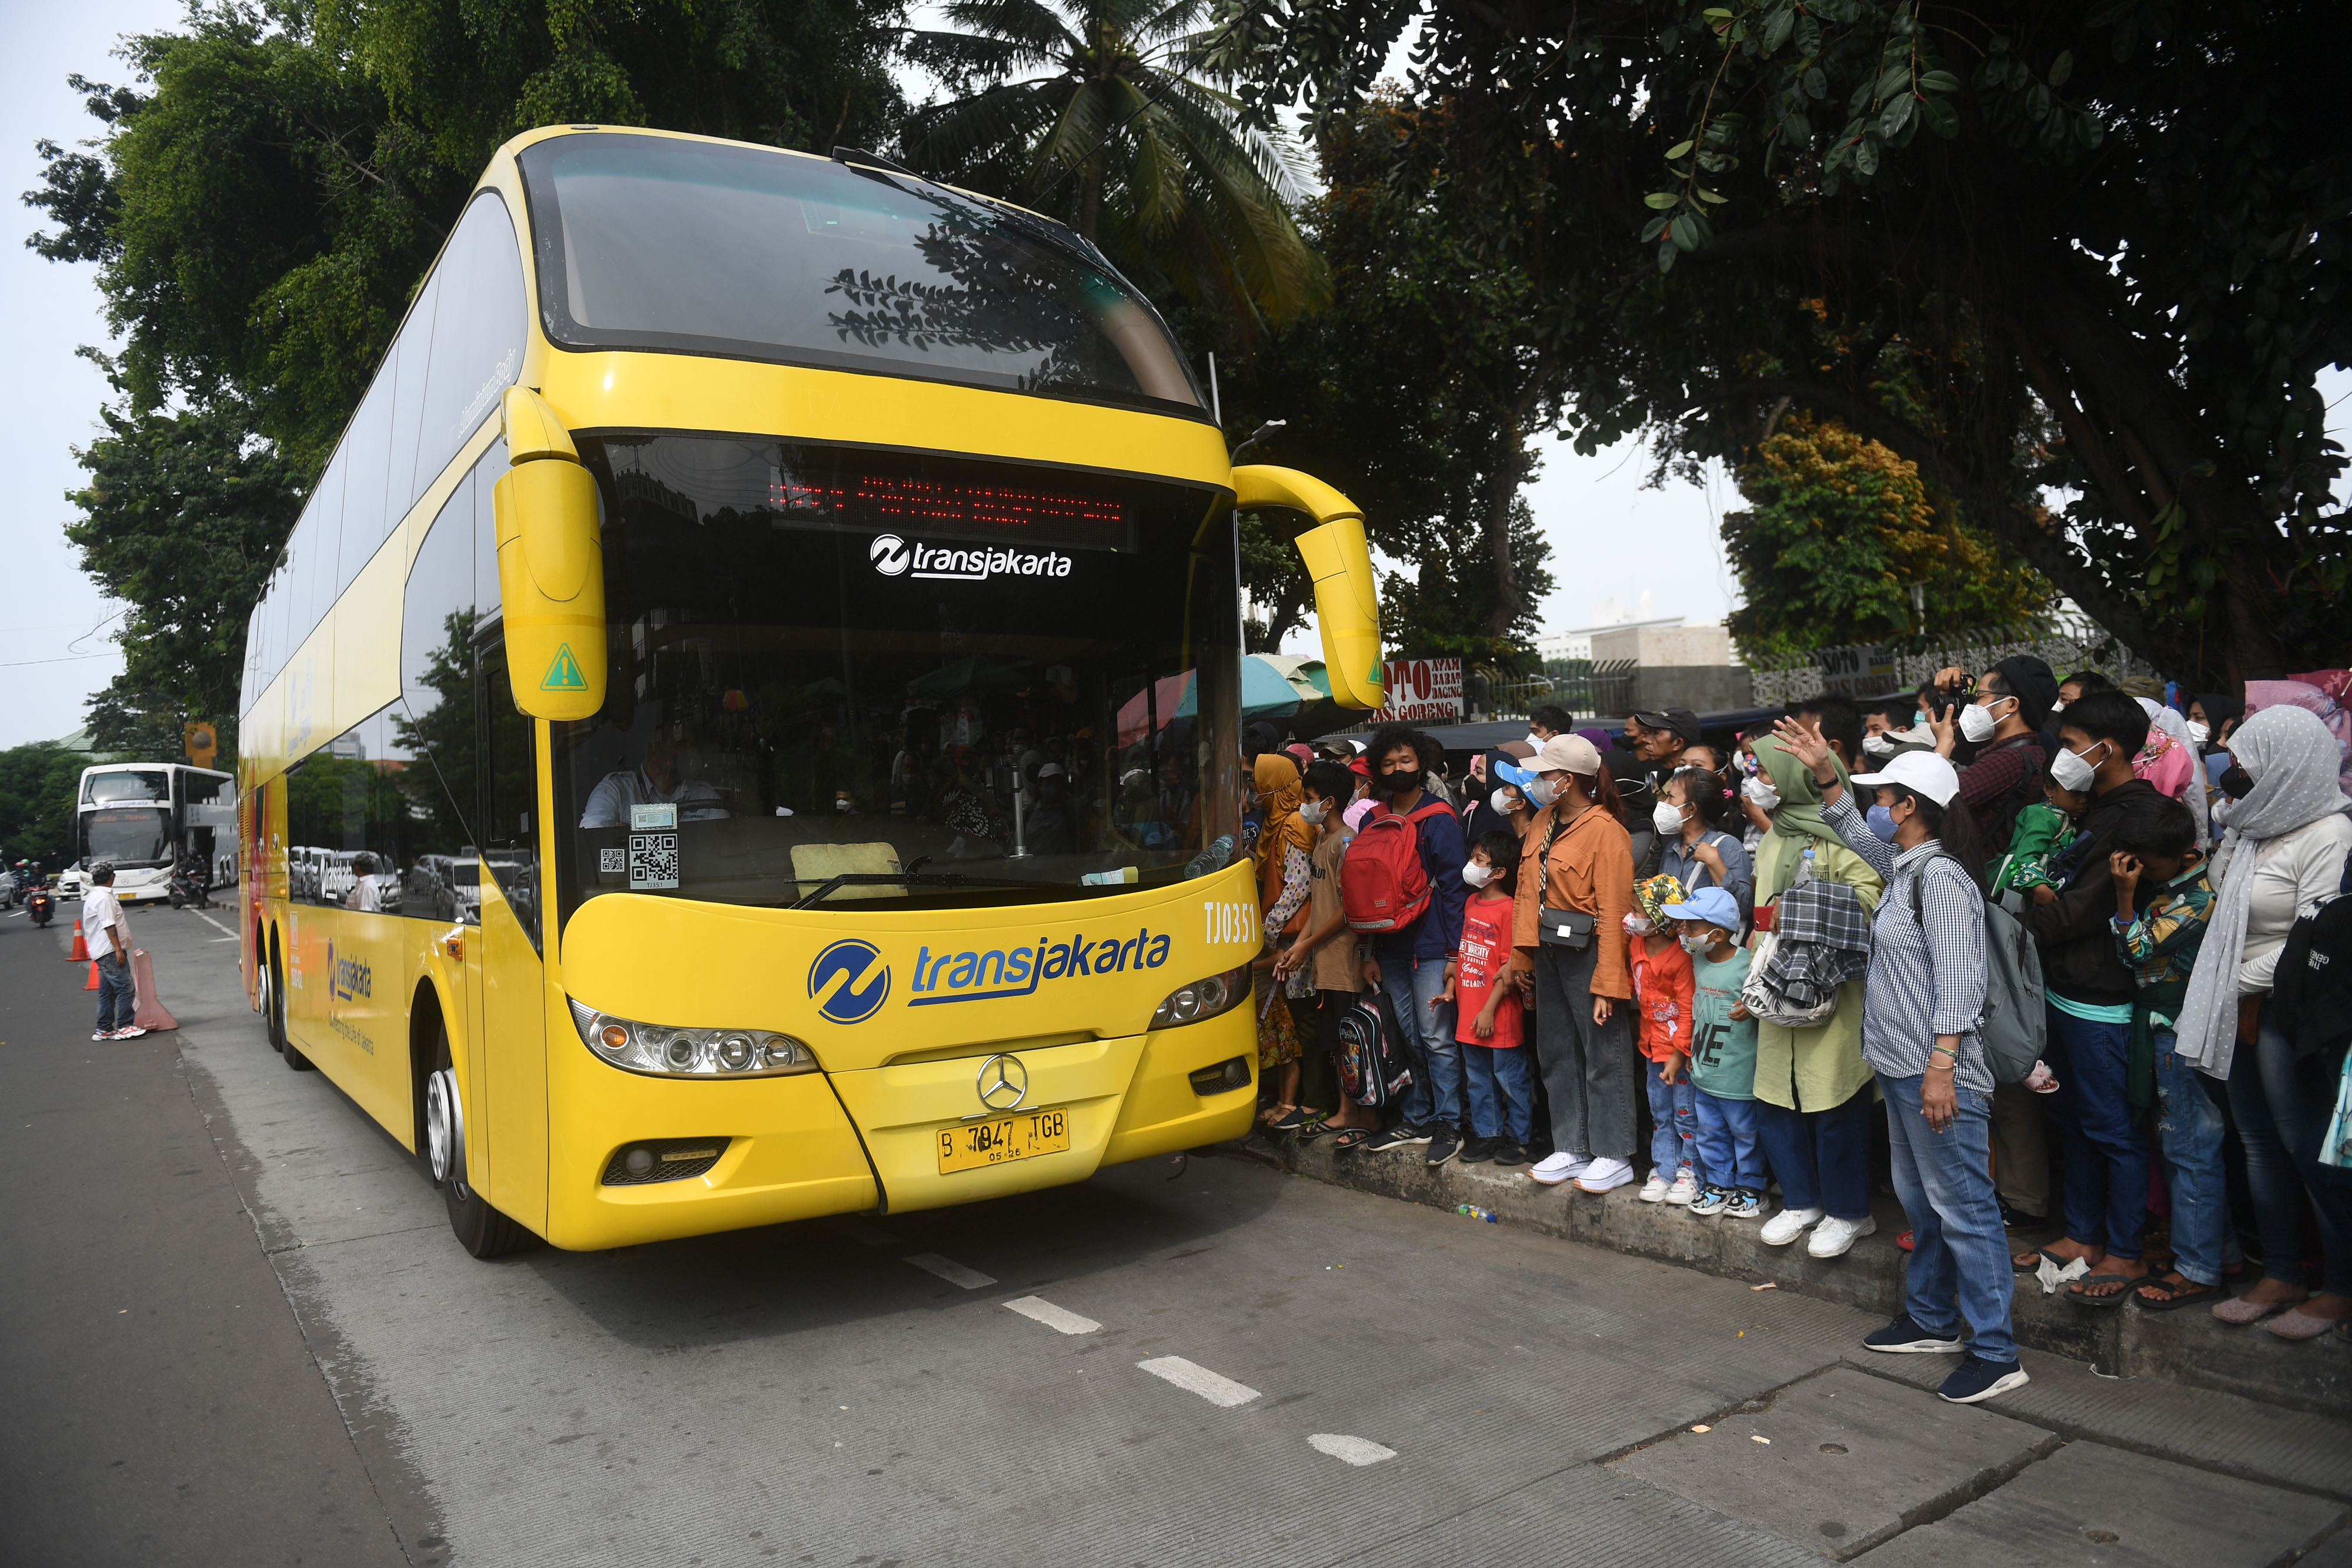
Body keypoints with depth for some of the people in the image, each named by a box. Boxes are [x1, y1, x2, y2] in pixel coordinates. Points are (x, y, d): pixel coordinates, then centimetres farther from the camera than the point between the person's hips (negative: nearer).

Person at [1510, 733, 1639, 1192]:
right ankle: (1572, 1149, 26)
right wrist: (1522, 958, 13)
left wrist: (1607, 982, -21)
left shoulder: (1604, 832, -15)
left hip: (1588, 952, -8)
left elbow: (1613, 912, -18)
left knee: (1604, 1056, 2)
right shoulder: (1542, 823, 9)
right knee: (1557, 1054, 14)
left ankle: (1614, 1157, 14)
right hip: (1548, 952, 8)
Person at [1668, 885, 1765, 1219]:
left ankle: (1750, 1188, 26)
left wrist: (1753, 1009, -30)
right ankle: (1717, 1184, 31)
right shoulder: (1697, 960, 2)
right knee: (1710, 1134, 17)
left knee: (1745, 1134, 11)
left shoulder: (1747, 965, -21)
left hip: (1738, 1076, -7)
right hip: (1703, 1072, 7)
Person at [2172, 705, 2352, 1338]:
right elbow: (2222, 893, 19)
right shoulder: (2258, 823, 9)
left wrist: (2243, 981, -12)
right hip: (2241, 1007, 9)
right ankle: (2281, 1275, 28)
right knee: (2259, 1142, 15)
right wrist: (2233, 828, 10)